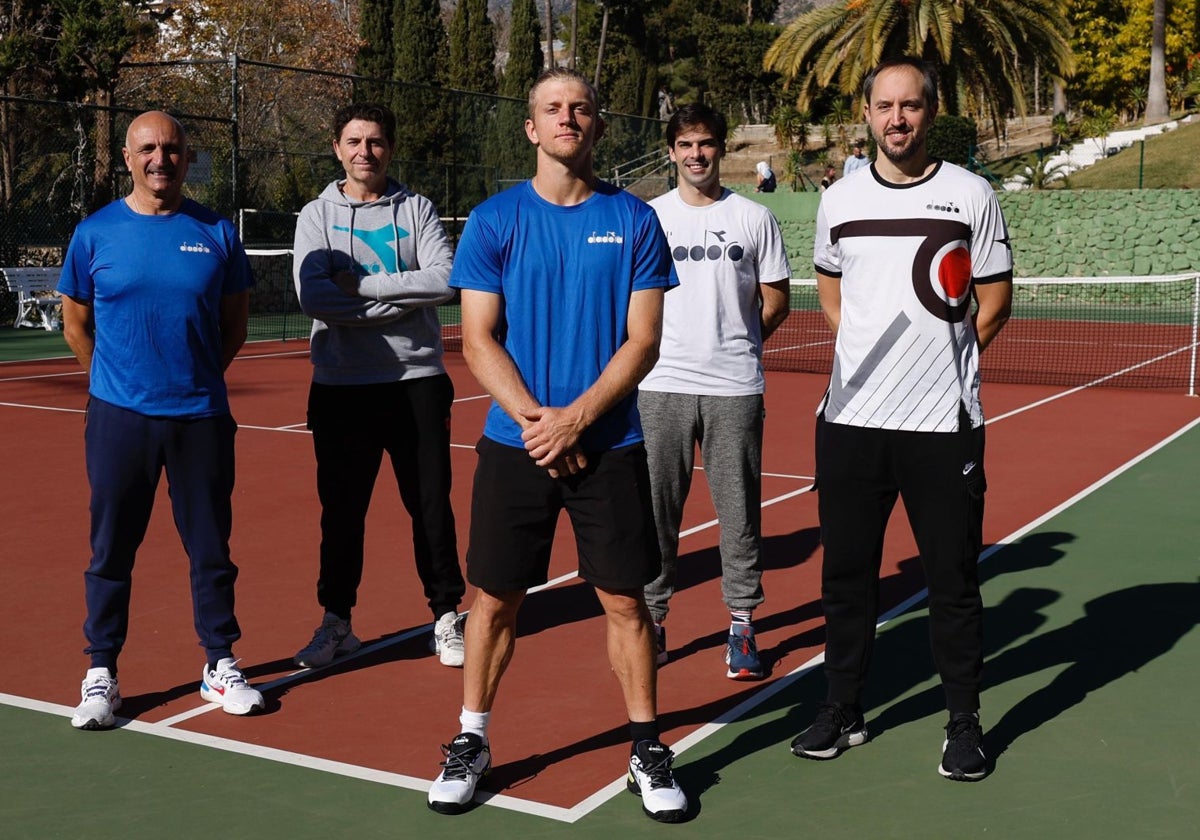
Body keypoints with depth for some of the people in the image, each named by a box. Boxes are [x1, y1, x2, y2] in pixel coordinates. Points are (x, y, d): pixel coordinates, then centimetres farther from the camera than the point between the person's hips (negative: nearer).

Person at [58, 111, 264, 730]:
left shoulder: (216, 233, 2)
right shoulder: (95, 233, 1)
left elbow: (235, 323, 12)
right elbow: (76, 324, 11)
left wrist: (199, 378, 9)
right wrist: (115, 382, 10)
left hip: (202, 417, 1)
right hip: (119, 417, 0)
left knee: (211, 547, 8)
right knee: (111, 548, 6)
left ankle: (220, 666, 21)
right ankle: (101, 673, 17)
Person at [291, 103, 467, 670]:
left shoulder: (416, 209, 4)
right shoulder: (317, 215, 4)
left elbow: (443, 280, -12)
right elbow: (313, 297, -11)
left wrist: (360, 285, -14)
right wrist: (399, 300, -14)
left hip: (416, 381, 0)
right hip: (340, 387, 0)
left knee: (431, 503, 6)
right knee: (341, 508, 8)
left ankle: (447, 616, 19)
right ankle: (336, 622, 21)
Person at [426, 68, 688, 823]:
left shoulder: (634, 221, 1)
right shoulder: (494, 220, 1)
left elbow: (643, 341, -3)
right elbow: (479, 342, -2)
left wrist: (576, 418, -14)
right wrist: (533, 419, -14)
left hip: (609, 443, 0)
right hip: (515, 442, 0)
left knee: (625, 599, 5)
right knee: (496, 599, 6)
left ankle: (647, 749, 20)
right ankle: (472, 743, 24)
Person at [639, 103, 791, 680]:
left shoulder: (754, 218, 5)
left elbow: (776, 299, 9)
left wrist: (736, 345, 6)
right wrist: (664, 347, 2)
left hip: (735, 387, 0)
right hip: (662, 384, 1)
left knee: (740, 510, 3)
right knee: (656, 509, 5)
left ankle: (742, 624, 13)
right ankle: (651, 618, 16)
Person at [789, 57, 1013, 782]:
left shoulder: (971, 195, -2)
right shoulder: (839, 200, 7)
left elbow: (995, 304, 4)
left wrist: (942, 364, 3)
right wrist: (870, 358, 9)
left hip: (944, 424, -3)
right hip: (850, 419, 3)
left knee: (954, 580, 4)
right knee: (847, 574, 10)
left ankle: (965, 723, 19)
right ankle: (844, 712, 25)